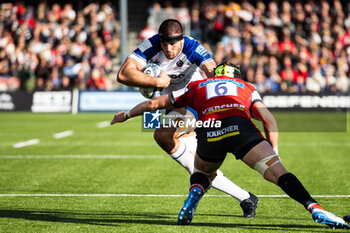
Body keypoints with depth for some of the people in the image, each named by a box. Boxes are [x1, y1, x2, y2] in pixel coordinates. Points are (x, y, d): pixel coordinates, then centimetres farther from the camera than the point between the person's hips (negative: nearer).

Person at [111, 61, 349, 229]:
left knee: (202, 173, 31)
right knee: (280, 173, -6)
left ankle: (194, 196, 1)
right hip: (240, 126, -1)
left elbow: (153, 103, 43)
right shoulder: (247, 87, 35)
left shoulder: (196, 86, 36)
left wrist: (126, 114, 57)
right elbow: (270, 121, 20)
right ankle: (316, 210, -26)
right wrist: (274, 153, 23)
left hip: (208, 132, 1)